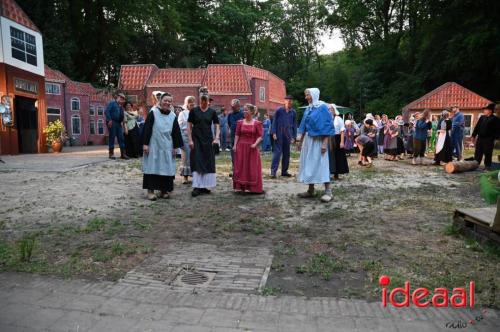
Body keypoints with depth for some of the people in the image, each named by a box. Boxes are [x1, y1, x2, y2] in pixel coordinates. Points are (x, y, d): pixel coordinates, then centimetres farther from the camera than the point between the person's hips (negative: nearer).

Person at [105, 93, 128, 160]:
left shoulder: (121, 106, 21)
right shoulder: (112, 103, 1)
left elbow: (122, 116, 18)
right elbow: (106, 111, -9)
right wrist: (109, 120, -17)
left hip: (118, 123, 7)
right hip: (112, 123, -6)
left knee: (121, 138, 3)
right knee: (112, 137, -3)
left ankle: (122, 154, 5)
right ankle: (111, 153, 4)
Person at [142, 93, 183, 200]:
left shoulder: (173, 116, 6)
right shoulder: (153, 113, -3)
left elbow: (176, 132, 8)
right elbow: (147, 129, -5)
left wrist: (175, 147, 4)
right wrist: (145, 144, -10)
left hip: (167, 147, 3)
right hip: (153, 146, -3)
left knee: (166, 168, 4)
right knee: (152, 167, -1)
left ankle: (164, 190, 14)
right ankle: (150, 190, 3)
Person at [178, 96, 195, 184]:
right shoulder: (182, 114, 5)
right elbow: (180, 127, 2)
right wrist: (180, 140, -5)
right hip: (186, 137, -2)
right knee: (185, 157, 1)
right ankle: (185, 177, 6)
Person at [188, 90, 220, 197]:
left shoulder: (212, 112, 5)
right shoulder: (194, 111, 0)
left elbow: (217, 126, 4)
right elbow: (189, 126, 0)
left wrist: (216, 138, -10)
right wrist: (190, 140, -8)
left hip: (208, 140, 3)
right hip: (196, 140, -3)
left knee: (208, 163, 5)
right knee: (197, 163, -6)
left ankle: (204, 186, 17)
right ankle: (196, 187, -4)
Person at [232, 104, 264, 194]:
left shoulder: (257, 123, -2)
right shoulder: (240, 122, 6)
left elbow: (260, 136, -4)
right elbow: (237, 135, 6)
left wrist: (255, 144, -18)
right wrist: (235, 145, -3)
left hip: (252, 148, -2)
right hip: (241, 147, 2)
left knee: (252, 168, 1)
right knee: (240, 167, 3)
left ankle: (250, 187, 11)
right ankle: (240, 187, 11)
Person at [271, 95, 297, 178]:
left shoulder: (293, 112, 7)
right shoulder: (279, 110, 0)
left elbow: (294, 125, 11)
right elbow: (274, 122, 0)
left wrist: (294, 136, 6)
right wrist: (274, 133, -9)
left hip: (288, 135, 4)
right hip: (279, 134, -4)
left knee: (287, 153, 8)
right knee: (277, 152, -8)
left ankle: (284, 171, 17)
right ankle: (273, 171, -8)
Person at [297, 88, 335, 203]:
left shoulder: (323, 107, -10)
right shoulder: (308, 109, 11)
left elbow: (327, 125, -14)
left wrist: (325, 143, -21)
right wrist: (301, 141, 16)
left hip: (319, 140, -8)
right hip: (308, 140, 8)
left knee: (321, 164, -9)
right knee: (309, 164, 8)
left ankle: (328, 191, -5)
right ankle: (311, 190, 15)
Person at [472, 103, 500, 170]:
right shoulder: (482, 117, 12)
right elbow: (477, 127, 15)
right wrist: (474, 135, 10)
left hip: (489, 140, -5)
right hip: (480, 138, 5)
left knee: (488, 154, 1)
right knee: (478, 153, 8)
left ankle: (487, 166, 9)